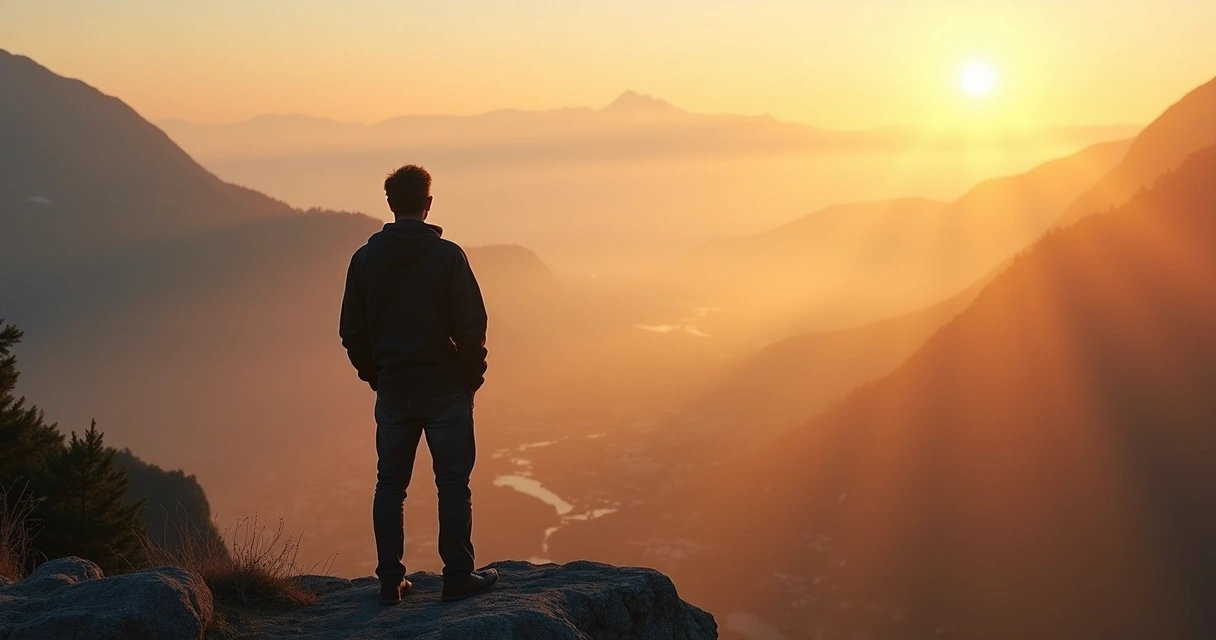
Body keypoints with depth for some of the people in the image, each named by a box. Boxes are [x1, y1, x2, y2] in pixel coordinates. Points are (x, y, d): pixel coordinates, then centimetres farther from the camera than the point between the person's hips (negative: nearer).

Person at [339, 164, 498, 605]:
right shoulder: (447, 255, -10)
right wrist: (472, 376, 3)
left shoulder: (365, 259, 0)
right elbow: (472, 327, -12)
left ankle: (390, 581, 13)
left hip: (392, 391, 3)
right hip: (445, 388, -3)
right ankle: (458, 577, 6)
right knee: (453, 483, 5)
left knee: (390, 485, 11)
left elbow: (351, 332, 4)